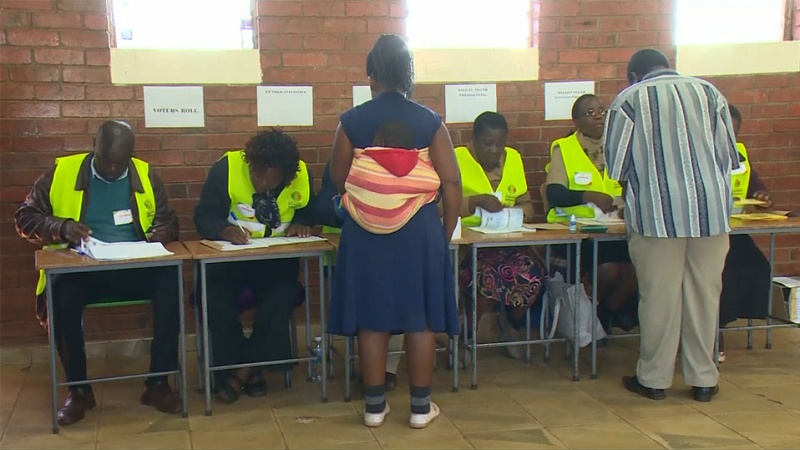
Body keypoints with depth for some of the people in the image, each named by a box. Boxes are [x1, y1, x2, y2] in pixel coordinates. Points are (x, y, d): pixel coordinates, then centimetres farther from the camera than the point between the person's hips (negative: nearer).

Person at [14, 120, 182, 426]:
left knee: (169, 281, -31)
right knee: (62, 294, -35)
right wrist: (62, 227, -17)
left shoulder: (146, 175, 7)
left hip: (135, 269, 1)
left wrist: (160, 233, -13)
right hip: (82, 270, -1)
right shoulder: (62, 172, 1)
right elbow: (25, 217, 3)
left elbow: (168, 221, 12)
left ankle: (158, 382, -18)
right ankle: (79, 388, -13)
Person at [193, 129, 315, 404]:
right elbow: (204, 216, -11)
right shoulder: (226, 169, -13)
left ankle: (246, 367, -10)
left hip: (277, 258, 1)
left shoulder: (302, 175, -6)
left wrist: (301, 224, -13)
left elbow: (309, 210, 11)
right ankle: (230, 368, -7)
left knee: (282, 297, -29)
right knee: (216, 297, -29)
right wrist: (224, 230, -33)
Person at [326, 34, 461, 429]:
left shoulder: (351, 122, -3)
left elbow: (337, 180, 6)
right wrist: (446, 233, 7)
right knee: (420, 318, 8)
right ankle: (421, 406, 15)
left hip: (366, 232, 1)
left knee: (371, 318, 9)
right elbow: (451, 182, -4)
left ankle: (375, 406, 16)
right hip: (420, 230, 0)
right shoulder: (430, 121, -3)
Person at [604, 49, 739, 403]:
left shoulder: (629, 99, 3)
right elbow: (729, 156, 11)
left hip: (657, 211, -3)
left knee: (658, 294, 4)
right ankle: (703, 379, 17)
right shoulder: (708, 91, 12)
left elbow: (616, 162, 2)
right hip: (712, 209, 3)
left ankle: (654, 378, 14)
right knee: (705, 292, 9)